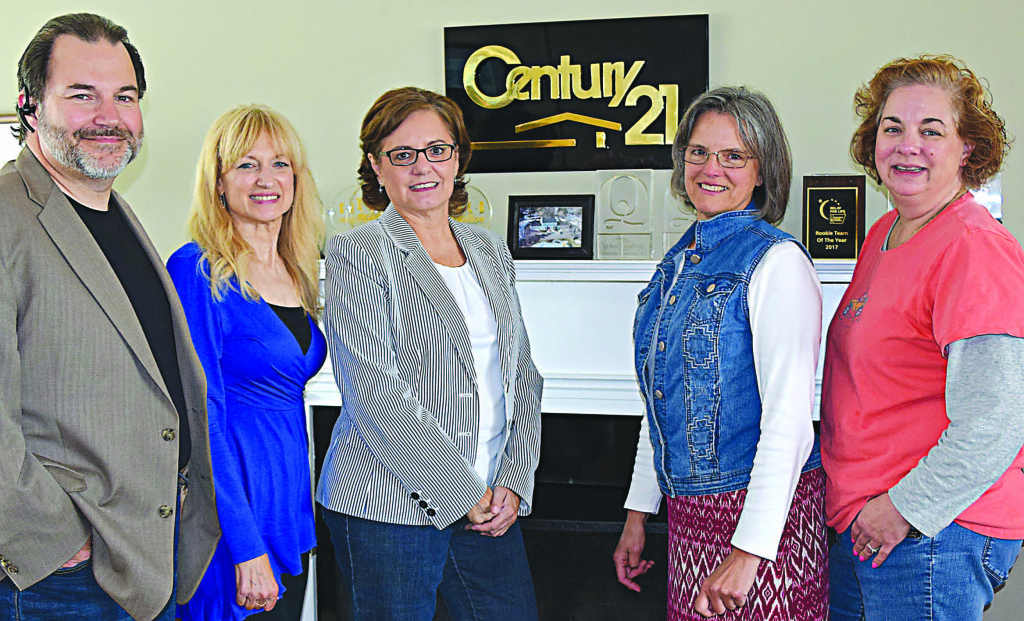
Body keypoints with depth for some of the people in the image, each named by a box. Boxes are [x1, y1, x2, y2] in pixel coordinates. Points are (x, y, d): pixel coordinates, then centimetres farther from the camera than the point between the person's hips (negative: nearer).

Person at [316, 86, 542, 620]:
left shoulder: (489, 251, 12)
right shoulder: (356, 254, -6)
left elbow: (522, 378, 12)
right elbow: (375, 395, -15)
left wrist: (512, 483, -1)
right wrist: (462, 495, -14)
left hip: (490, 503, 5)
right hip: (388, 507, -5)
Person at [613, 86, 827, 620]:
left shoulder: (777, 261, -14)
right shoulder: (678, 262, 9)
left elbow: (789, 418, -20)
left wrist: (749, 551, -23)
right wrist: (638, 511, 15)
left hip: (760, 515, -7)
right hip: (688, 512, 7)